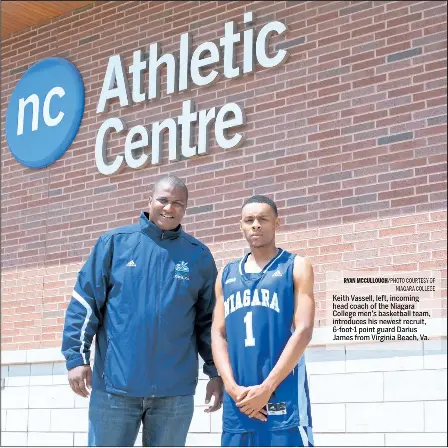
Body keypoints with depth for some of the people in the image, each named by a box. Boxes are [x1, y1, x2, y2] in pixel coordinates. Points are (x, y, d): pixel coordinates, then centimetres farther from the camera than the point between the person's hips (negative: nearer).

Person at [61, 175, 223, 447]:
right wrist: (77, 357, -6)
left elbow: (209, 319, 11)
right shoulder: (115, 242, 3)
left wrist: (216, 372, 7)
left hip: (175, 390, 1)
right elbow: (85, 302, 1)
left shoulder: (199, 256, 7)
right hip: (114, 384, -1)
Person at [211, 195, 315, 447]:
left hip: (284, 396, -4)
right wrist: (232, 386, -6)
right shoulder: (227, 275, 17)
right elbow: (218, 334, 10)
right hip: (238, 399, 4)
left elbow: (303, 331, -6)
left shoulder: (297, 267, 4)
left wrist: (267, 388, -12)